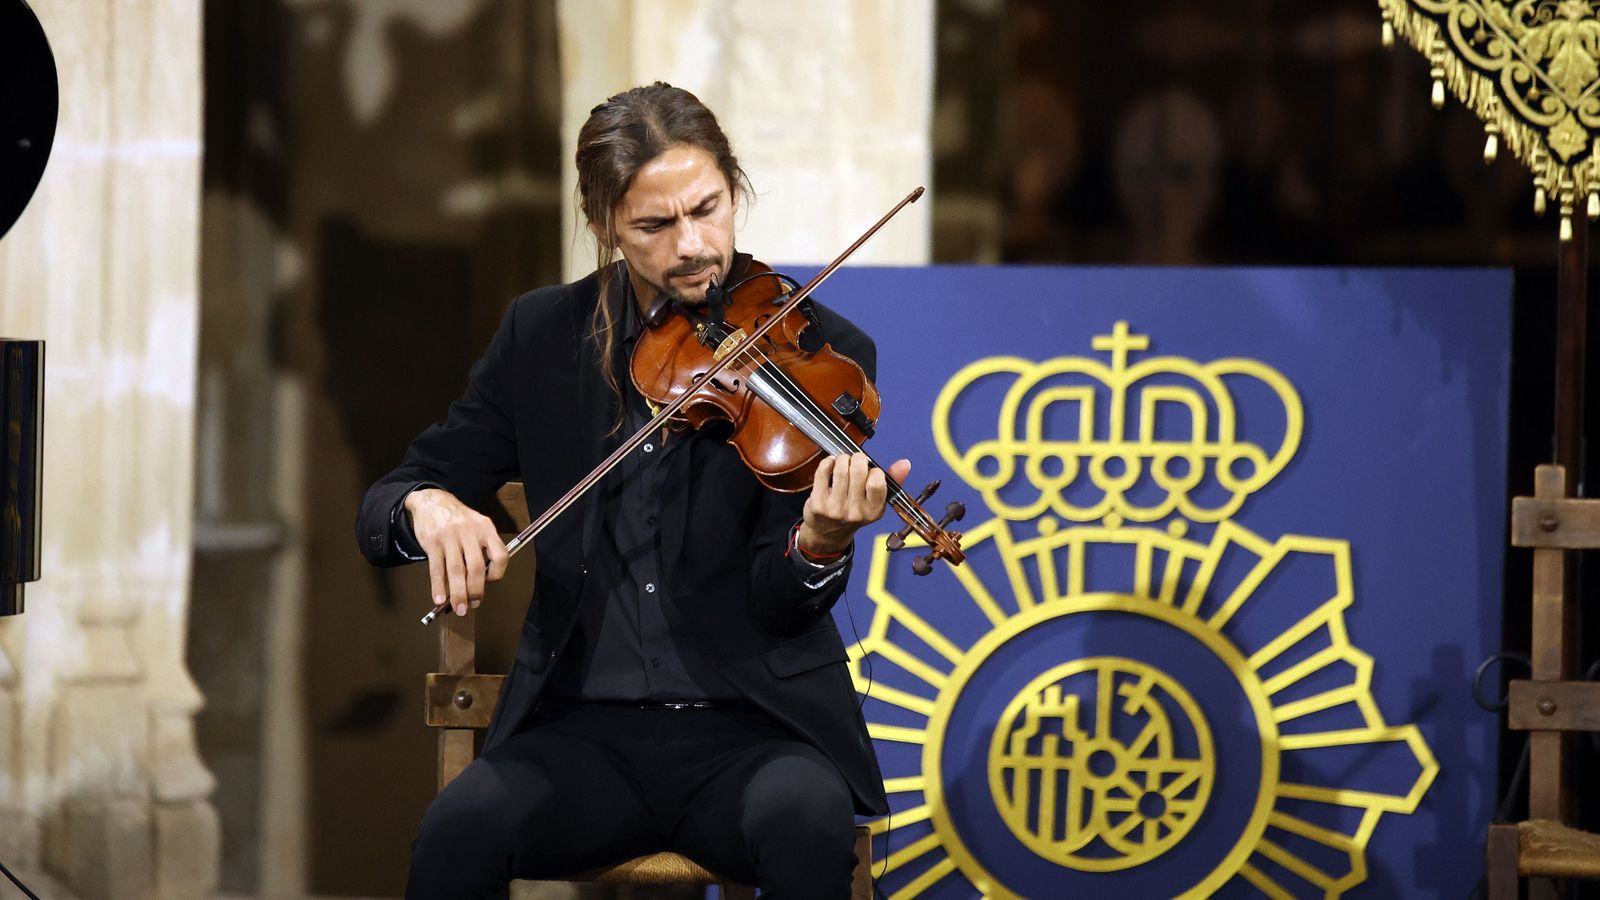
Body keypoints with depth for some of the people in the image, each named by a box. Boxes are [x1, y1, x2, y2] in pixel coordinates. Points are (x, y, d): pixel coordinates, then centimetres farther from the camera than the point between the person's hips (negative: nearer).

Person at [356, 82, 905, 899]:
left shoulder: (820, 351, -2)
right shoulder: (543, 336, 6)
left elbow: (777, 607, -8)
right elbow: (385, 506, 8)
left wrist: (820, 545, -32)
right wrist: (427, 507, -17)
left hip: (750, 729, -1)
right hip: (586, 730, 1)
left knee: (809, 821, -36)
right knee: (458, 831, -31)